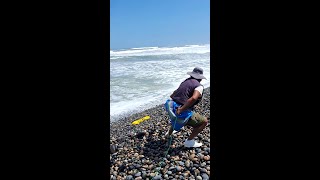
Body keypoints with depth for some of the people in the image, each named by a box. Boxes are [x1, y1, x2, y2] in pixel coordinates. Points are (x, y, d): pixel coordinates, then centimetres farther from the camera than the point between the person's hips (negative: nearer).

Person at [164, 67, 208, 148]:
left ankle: (169, 132, 56)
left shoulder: (185, 82, 13)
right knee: (204, 121, 9)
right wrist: (181, 110, -24)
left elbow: (174, 94, 26)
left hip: (172, 108, 8)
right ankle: (189, 141, 9)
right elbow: (194, 98, -28)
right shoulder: (199, 86, -8)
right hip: (182, 113, -7)